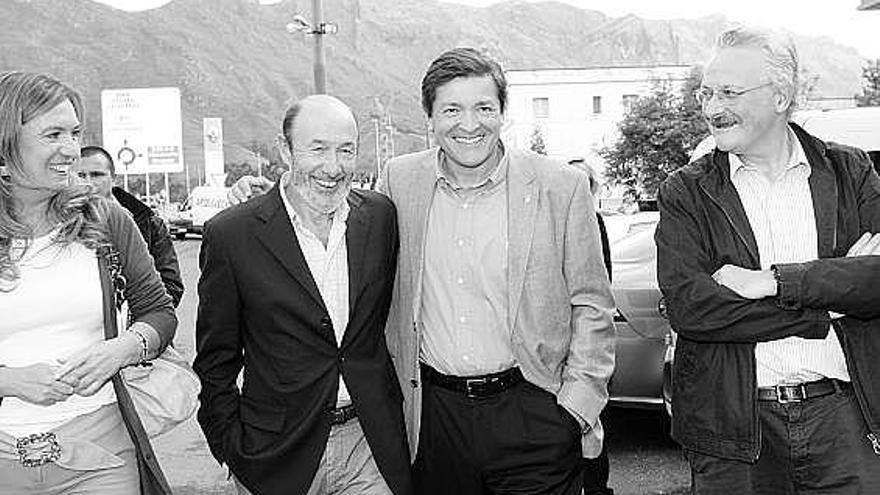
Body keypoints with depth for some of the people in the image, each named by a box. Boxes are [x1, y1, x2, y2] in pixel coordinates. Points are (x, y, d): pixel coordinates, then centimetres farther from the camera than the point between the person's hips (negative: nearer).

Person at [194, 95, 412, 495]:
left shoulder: (380, 216, 0)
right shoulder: (230, 234, -9)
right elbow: (215, 361, -2)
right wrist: (230, 447, -5)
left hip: (373, 444, 2)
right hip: (278, 454, -2)